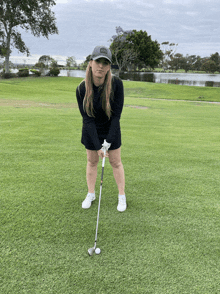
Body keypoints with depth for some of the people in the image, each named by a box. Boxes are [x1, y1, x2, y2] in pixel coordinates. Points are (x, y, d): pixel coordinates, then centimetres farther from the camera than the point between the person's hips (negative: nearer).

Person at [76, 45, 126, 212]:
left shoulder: (116, 84, -26)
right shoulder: (82, 89, -23)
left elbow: (116, 114, -21)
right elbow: (88, 119, -20)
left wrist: (109, 140, -22)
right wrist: (97, 146, -23)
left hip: (111, 129, -1)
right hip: (91, 131, 1)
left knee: (116, 162, 10)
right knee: (92, 161, 14)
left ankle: (122, 196, 27)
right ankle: (91, 194, 33)